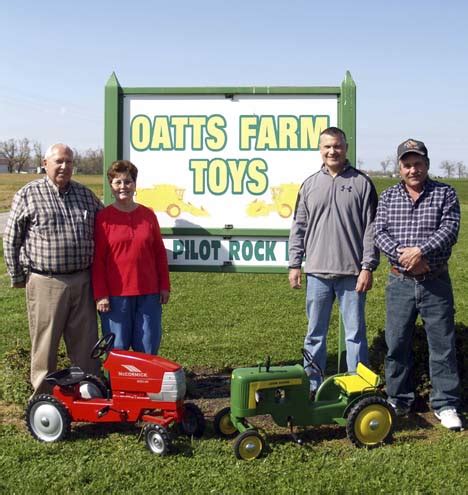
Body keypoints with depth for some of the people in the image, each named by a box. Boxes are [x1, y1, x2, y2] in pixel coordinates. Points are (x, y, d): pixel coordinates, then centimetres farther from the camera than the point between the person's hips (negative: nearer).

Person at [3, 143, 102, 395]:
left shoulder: (85, 194, 10)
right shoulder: (28, 195, -1)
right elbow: (11, 240, 1)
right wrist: (18, 277, 1)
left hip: (82, 281, 4)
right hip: (45, 282, -3)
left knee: (86, 341, 10)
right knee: (45, 343, 6)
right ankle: (43, 394, 20)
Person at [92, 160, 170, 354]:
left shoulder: (148, 214, 9)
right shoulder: (103, 217, -1)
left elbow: (159, 252, 12)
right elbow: (97, 259, -3)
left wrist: (164, 286, 8)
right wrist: (100, 294, -7)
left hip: (149, 293, 3)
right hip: (116, 294, -3)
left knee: (148, 349, 7)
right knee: (117, 349, 5)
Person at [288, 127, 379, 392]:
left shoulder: (362, 183, 1)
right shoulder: (310, 185, 10)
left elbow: (371, 228, -2)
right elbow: (299, 228, 12)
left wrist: (368, 267, -8)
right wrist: (295, 264, 7)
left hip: (352, 273, -3)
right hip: (317, 271, 3)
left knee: (355, 333, 4)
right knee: (315, 333, 10)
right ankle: (312, 385, 21)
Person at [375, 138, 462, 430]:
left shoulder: (445, 194, 2)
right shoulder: (388, 197, 9)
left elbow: (450, 229, -11)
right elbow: (379, 233, -1)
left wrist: (421, 250, -24)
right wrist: (403, 255, -18)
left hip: (436, 283, -2)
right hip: (400, 283, 2)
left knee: (443, 345, 3)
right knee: (397, 344, 8)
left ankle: (446, 404, 14)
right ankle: (399, 400, 22)